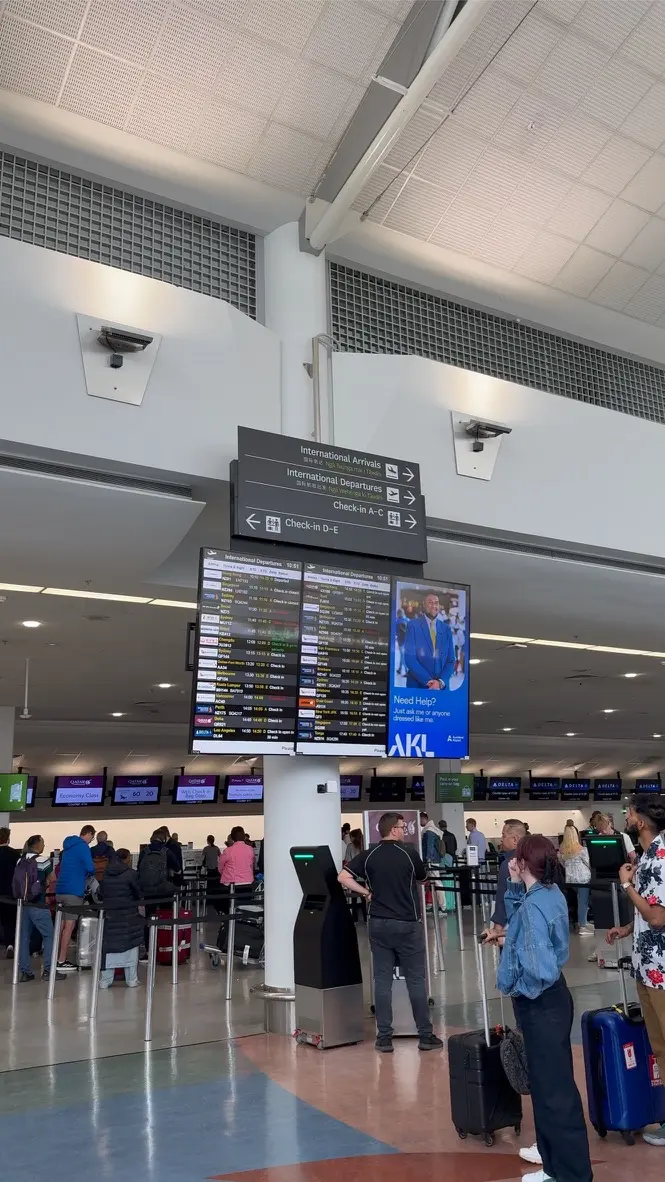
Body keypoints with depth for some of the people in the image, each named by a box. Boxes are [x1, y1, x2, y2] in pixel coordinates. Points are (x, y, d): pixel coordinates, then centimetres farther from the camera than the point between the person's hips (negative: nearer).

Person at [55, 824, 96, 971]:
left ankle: (59, 958, 15)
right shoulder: (83, 846, -9)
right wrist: (90, 873, 5)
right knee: (69, 926, -5)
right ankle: (61, 961, -5)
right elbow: (90, 868, -16)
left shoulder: (69, 846, 18)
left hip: (61, 889, 9)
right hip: (73, 891, -9)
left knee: (62, 926, 12)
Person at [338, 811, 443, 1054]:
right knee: (415, 980, 7)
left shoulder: (368, 855, -2)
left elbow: (342, 877, -7)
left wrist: (366, 892, 1)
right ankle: (425, 1035, 13)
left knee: (382, 980, 7)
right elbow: (422, 878, 9)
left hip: (378, 923, 3)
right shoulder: (409, 853, -9)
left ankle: (384, 1037, 10)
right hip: (407, 924, -3)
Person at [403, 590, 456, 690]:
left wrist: (441, 682, -10)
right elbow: (409, 658, -10)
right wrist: (428, 681, -16)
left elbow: (451, 660, 6)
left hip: (441, 687, 3)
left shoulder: (446, 628, 8)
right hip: (417, 685, -3)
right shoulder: (413, 625, -2)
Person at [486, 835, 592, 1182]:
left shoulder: (534, 906, -29)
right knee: (548, 1081, 25)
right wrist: (514, 885, 1)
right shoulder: (549, 892, -1)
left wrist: (517, 987, -16)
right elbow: (519, 922, 16)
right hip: (546, 1000, 10)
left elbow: (541, 970, -35)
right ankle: (553, 1152, 42)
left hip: (540, 1005, -10)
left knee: (554, 1088, 4)